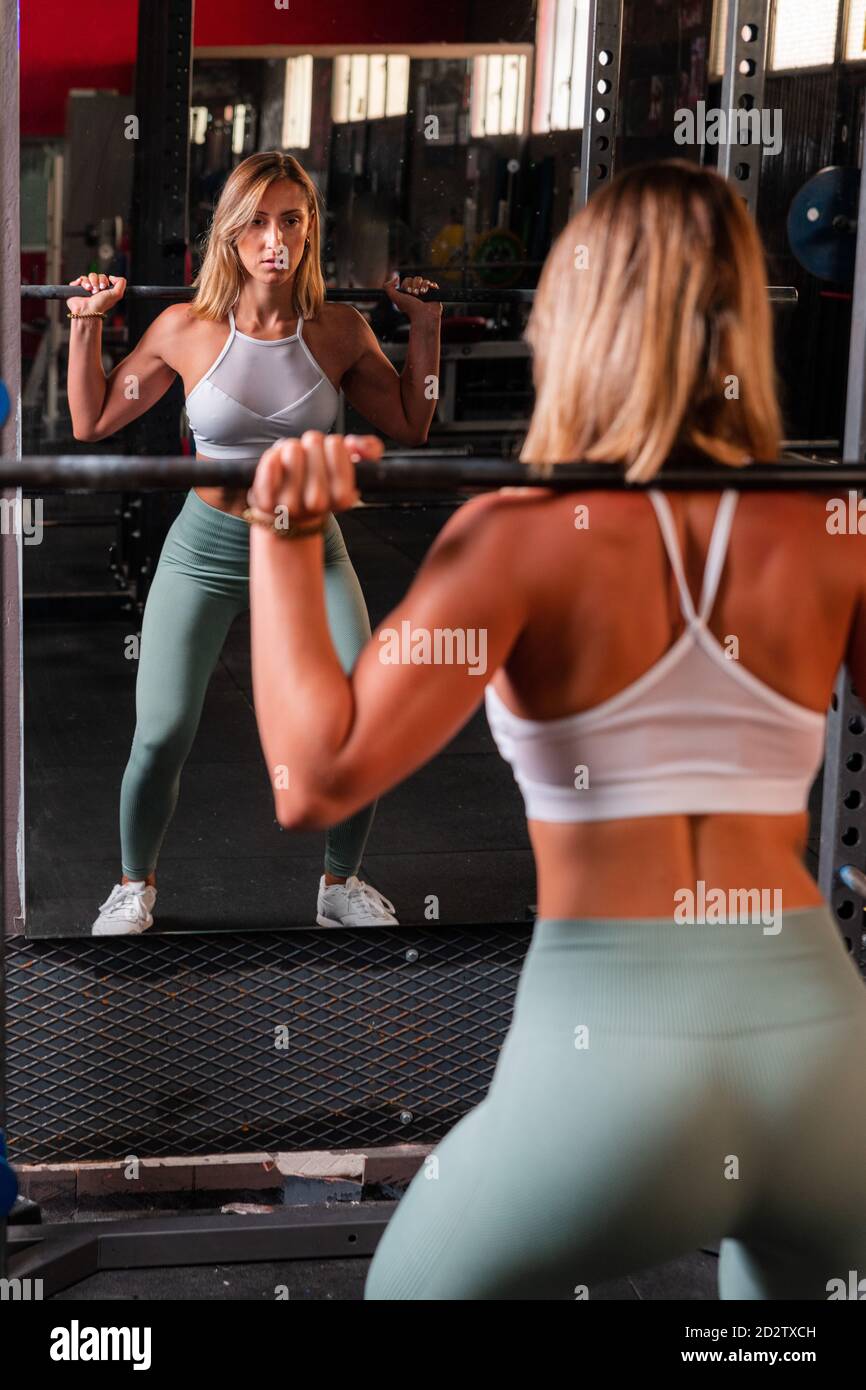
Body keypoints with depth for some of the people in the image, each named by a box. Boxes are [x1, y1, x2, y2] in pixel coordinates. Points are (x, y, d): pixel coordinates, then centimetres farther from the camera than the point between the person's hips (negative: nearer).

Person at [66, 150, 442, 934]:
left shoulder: (340, 332, -6)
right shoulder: (185, 329, -8)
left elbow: (410, 427, 8)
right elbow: (93, 423, 4)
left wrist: (426, 329, 2)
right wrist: (86, 324, -2)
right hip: (205, 550, -1)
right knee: (161, 739, -9)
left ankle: (342, 882, 19)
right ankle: (134, 887, 20)